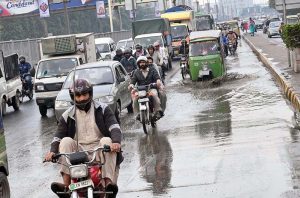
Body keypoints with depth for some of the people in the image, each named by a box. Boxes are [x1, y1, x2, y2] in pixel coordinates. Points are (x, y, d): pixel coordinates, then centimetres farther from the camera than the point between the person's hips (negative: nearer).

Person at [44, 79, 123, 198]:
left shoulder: (102, 109, 4)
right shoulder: (68, 115, 9)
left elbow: (114, 128, -9)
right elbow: (58, 136, 3)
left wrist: (116, 142, -31)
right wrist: (53, 151, -19)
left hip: (99, 149, -2)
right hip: (79, 152, 2)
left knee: (106, 141, -30)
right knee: (66, 141, -23)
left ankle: (108, 182, -41)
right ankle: (66, 184, -31)